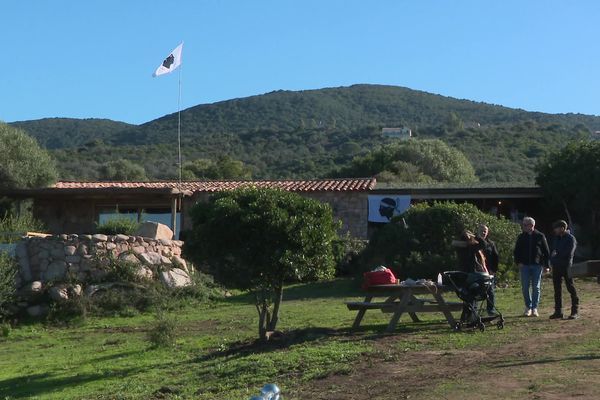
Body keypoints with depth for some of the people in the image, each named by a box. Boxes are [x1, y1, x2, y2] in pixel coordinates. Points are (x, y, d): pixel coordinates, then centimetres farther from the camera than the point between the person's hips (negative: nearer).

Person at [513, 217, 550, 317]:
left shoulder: (540, 236, 2)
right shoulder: (521, 237, 7)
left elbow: (546, 251, 4)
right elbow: (516, 251, 10)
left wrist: (547, 265, -1)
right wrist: (518, 262, -5)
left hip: (537, 265, -2)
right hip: (524, 265, 2)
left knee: (536, 287, 1)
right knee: (525, 287, 1)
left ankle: (534, 308, 7)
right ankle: (528, 307, 13)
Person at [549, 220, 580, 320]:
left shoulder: (571, 239, -6)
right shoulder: (556, 238, 16)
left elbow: (569, 253, -15)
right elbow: (552, 252, 19)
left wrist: (557, 254, -5)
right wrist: (552, 260, 1)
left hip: (566, 266, -7)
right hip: (556, 267, 7)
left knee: (571, 288, -2)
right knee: (557, 289, 7)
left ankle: (575, 311, 4)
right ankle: (558, 312, 12)